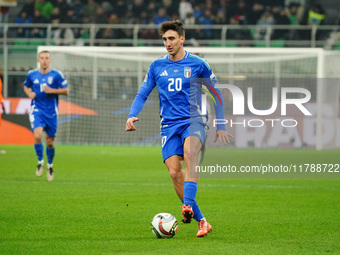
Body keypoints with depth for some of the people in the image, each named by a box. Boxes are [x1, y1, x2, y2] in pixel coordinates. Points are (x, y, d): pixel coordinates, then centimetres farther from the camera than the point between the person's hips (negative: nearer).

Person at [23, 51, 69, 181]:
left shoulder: (56, 75, -3)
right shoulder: (32, 75, 3)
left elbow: (66, 90, -1)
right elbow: (26, 86, 21)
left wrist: (52, 91, -16)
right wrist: (29, 93, -1)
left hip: (51, 112, 0)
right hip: (37, 110, 0)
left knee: (50, 142, 6)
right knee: (37, 136, -22)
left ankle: (50, 165, 32)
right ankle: (40, 162, 2)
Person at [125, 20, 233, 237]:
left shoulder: (198, 64, 3)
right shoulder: (157, 66, 10)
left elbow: (216, 94, 11)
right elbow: (142, 95, 14)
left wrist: (221, 126, 9)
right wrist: (132, 116, -6)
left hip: (193, 120, -3)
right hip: (169, 125, 3)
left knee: (190, 152, -35)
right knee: (174, 172, -13)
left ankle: (188, 205, -47)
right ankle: (201, 221, -4)